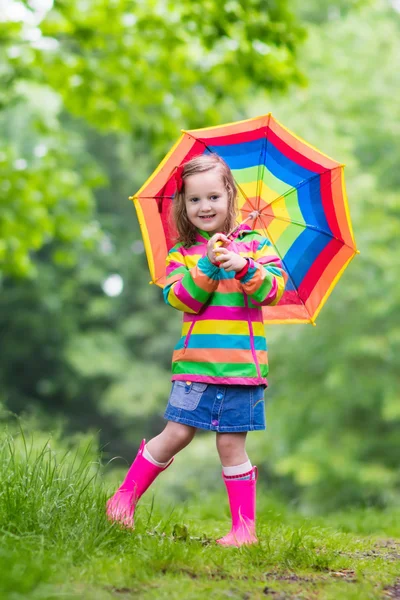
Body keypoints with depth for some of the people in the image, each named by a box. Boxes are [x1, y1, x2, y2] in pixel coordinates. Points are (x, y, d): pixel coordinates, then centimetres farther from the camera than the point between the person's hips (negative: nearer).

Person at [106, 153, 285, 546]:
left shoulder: (254, 244, 5)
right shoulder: (182, 253, 8)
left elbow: (274, 290, -5)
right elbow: (179, 299, -6)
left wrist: (244, 268, -22)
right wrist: (208, 266, -17)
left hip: (240, 364, -1)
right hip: (195, 362, 1)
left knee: (231, 444, 1)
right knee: (176, 434, -3)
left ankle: (245, 528, 10)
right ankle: (125, 498, 16)